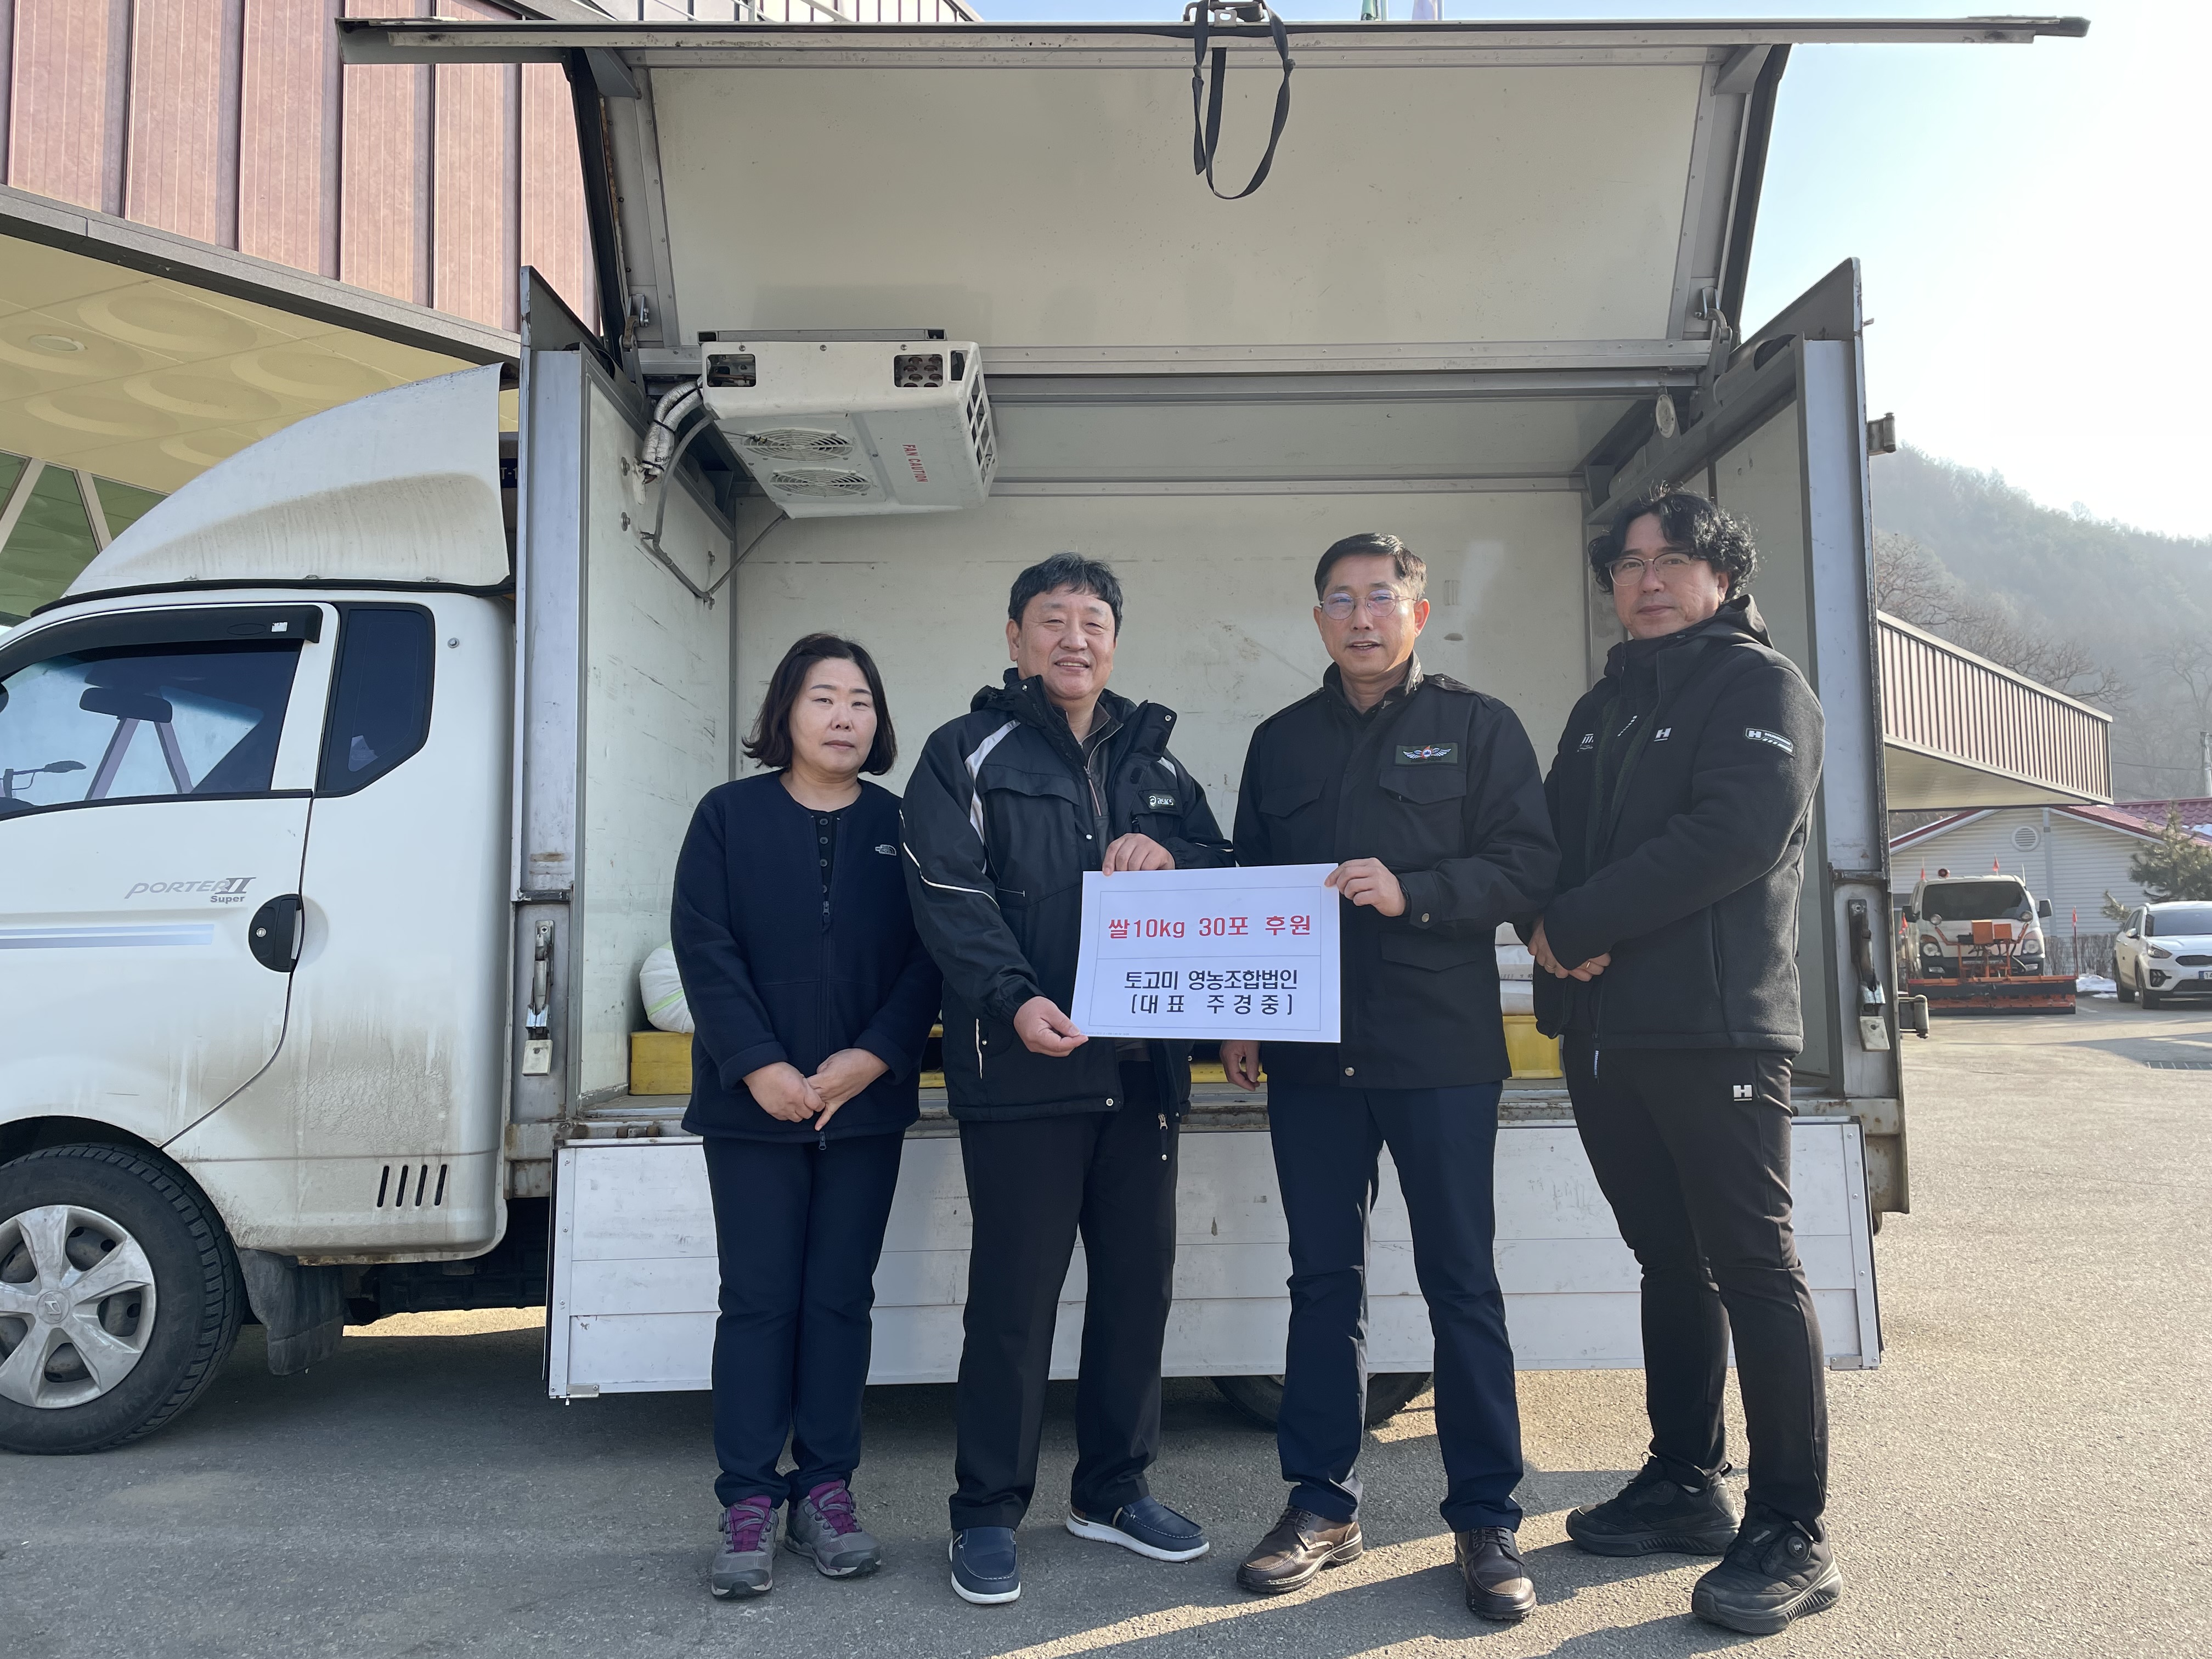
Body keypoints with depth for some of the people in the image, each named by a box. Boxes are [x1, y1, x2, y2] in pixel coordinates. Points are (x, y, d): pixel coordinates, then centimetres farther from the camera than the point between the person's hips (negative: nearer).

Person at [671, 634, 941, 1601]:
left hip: (866, 1104, 2)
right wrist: (761, 1068, -15)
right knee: (759, 1299, 3)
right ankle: (748, 1504, 12)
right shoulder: (729, 816, 1)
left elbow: (926, 959, 0)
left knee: (841, 1298, 8)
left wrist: (870, 1059, -13)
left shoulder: (900, 827, 6)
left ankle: (825, 1493, 19)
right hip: (753, 1105, -1)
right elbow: (705, 951, -6)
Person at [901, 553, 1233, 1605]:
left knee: (1139, 1279, 11)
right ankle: (987, 1513, 16)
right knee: (1015, 1292, 0)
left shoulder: (1153, 763, 18)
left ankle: (1113, 1489, 28)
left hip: (1142, 1070, 5)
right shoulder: (967, 756, 3)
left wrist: (1170, 855, -6)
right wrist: (1016, 998, -25)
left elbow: (1229, 876, 16)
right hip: (1022, 1068, -5)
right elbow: (950, 895, -10)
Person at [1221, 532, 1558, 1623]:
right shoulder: (1281, 742, 14)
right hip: (1310, 1052, 3)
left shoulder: (1476, 727, 4)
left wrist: (1413, 891, -19)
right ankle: (1322, 1503, 21)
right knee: (1324, 1278, 9)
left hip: (1442, 1050, -3)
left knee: (1461, 1283, 3)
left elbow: (1530, 864, -4)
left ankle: (1486, 1519, 15)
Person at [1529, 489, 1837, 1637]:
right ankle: (1684, 1484, 25)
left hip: (1717, 1026, -7)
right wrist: (1552, 927, -8)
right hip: (1604, 1031, 7)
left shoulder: (1760, 686, -2)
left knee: (1752, 1265, -4)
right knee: (1670, 1261, 14)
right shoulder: (1602, 710, 20)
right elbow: (1550, 842, 15)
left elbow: (1735, 833, -18)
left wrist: (1579, 924, -16)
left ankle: (1789, 1534, 4)